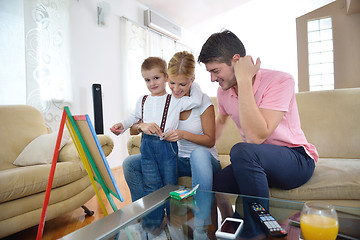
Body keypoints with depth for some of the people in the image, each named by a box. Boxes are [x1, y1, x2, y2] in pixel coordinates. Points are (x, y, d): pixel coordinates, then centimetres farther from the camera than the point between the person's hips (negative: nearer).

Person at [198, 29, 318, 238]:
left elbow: (256, 137, -32)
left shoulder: (280, 81, -19)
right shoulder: (224, 90, 0)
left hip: (297, 159, -4)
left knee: (242, 151, -33)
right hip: (255, 162, 5)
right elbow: (221, 119, 22)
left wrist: (244, 80, -30)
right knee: (218, 183, -22)